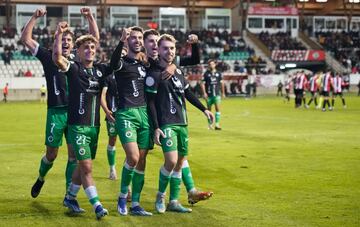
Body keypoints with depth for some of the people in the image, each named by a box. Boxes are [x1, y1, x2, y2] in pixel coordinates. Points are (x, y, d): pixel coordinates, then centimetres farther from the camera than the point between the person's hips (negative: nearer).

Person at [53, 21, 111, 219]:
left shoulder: (100, 70, 7)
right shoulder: (73, 68, -7)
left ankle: (70, 197, 33)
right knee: (87, 166, -10)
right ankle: (97, 206, -7)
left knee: (83, 165, 16)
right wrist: (59, 34, -33)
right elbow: (57, 58, -25)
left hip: (94, 125, 6)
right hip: (77, 126, -6)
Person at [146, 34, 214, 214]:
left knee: (179, 163, 8)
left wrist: (204, 109, 23)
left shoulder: (178, 72, 13)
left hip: (182, 123, 7)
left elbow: (187, 93, 25)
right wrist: (156, 128, -14)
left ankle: (174, 202, 16)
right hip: (166, 124, -7)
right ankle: (160, 196, 3)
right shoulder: (154, 74, -8)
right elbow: (150, 102, -9)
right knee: (171, 160, -19)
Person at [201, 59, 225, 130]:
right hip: (209, 94, 0)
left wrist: (223, 93, 14)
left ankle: (217, 124, -14)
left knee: (217, 108, -13)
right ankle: (210, 124, 23)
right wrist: (204, 93, -10)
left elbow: (221, 83, 14)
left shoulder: (218, 73, 6)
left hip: (217, 94, 0)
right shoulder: (206, 74, 0)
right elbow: (203, 84, 0)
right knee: (209, 109, 9)